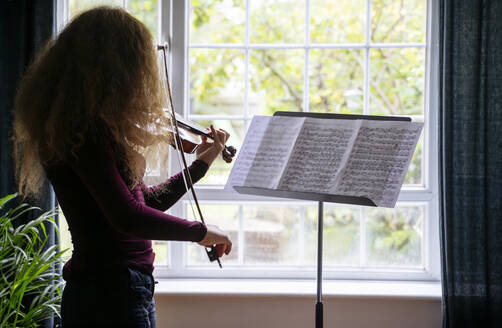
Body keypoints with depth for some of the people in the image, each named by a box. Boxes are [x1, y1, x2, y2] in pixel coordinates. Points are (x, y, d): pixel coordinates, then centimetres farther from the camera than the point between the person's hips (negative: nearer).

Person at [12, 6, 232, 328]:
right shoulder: (84, 129, -18)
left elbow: (144, 202, 19)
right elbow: (128, 217, -27)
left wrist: (201, 163, 23)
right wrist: (200, 231, -15)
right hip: (113, 293, -9)